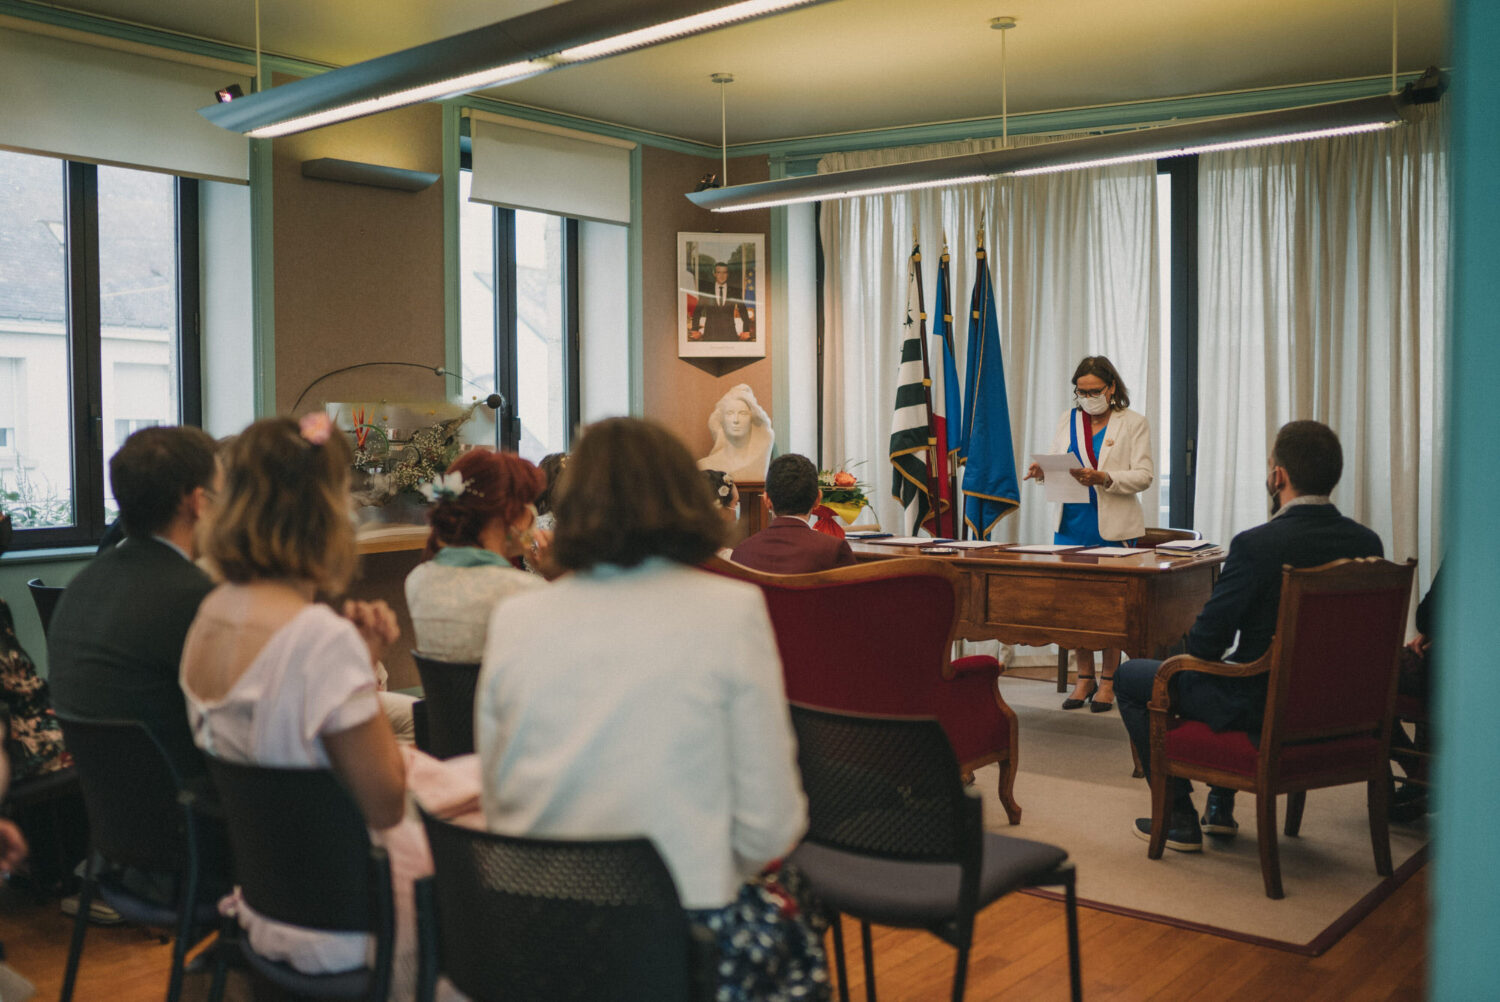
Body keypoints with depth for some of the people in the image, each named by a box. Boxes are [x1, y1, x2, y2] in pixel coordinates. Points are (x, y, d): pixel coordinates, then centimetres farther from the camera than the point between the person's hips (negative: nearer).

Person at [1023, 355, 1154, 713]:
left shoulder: (1134, 423, 0)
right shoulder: (1068, 420, 12)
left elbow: (1144, 475, -8)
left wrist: (1103, 479, -23)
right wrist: (1041, 471, -13)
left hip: (1114, 528, -4)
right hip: (1071, 524, 4)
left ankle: (1108, 680, 14)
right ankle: (1084, 676, 18)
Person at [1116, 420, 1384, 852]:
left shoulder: (1256, 545, -25)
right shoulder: (1368, 543, -5)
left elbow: (1205, 643, -20)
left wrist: (1203, 649, 6)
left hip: (1263, 711, -7)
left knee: (1130, 677, 12)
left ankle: (1179, 817, 18)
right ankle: (1221, 806, 41)